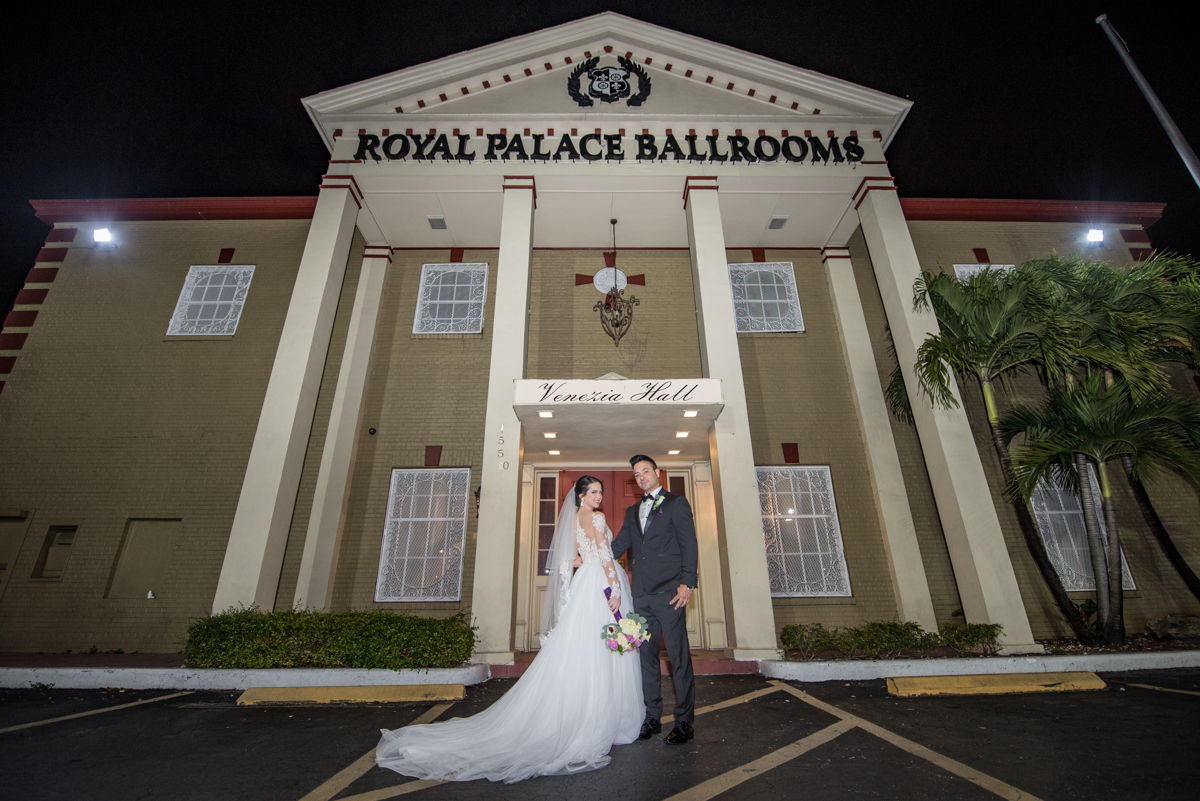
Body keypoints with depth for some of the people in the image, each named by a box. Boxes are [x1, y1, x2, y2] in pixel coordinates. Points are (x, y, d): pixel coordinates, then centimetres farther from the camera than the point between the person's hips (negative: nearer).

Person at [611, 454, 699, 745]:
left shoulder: (676, 503, 2)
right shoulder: (632, 511, 20)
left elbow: (689, 544, -4)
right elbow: (619, 545, 15)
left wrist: (687, 583, -14)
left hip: (669, 591, -5)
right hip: (641, 593, 6)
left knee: (678, 655, 1)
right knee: (646, 655, 11)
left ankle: (684, 722, 12)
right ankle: (652, 717, 23)